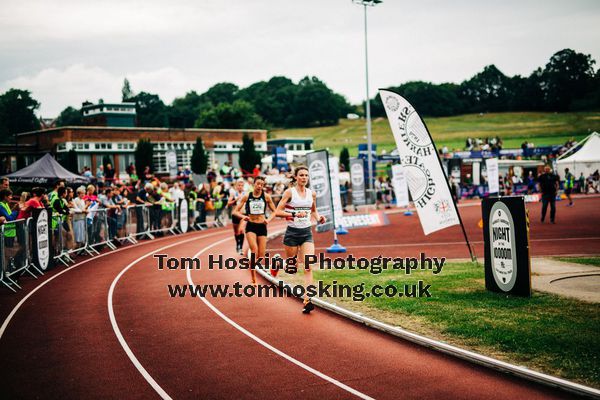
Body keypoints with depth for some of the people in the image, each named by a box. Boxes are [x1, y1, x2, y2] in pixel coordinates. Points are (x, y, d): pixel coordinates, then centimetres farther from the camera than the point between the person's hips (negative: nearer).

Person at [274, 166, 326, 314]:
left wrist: (318, 218, 3)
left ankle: (307, 300, -13)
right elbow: (278, 212, -12)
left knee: (308, 267, -11)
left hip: (307, 232, 3)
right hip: (292, 232, -3)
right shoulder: (289, 192, -7)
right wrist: (294, 214, -24)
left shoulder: (312, 193, 6)